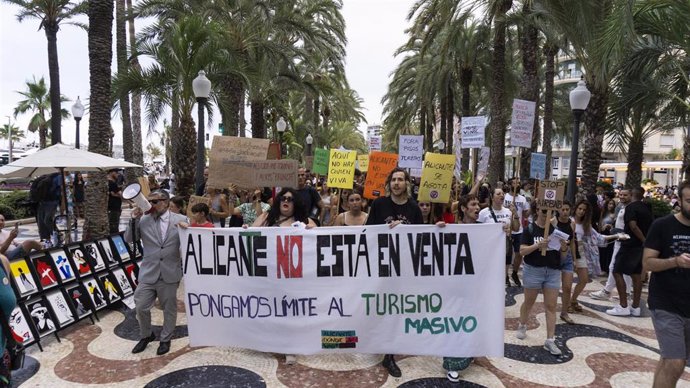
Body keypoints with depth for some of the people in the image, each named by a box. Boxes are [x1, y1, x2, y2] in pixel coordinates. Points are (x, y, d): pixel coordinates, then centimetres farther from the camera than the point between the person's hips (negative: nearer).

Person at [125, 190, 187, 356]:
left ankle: (165, 339, 34)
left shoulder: (181, 220, -4)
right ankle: (146, 335, 35)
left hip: (170, 273, -2)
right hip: (148, 273, 2)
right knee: (141, 307, 7)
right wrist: (134, 220, -11)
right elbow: (128, 239, 0)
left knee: (169, 309, 11)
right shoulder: (143, 220, 0)